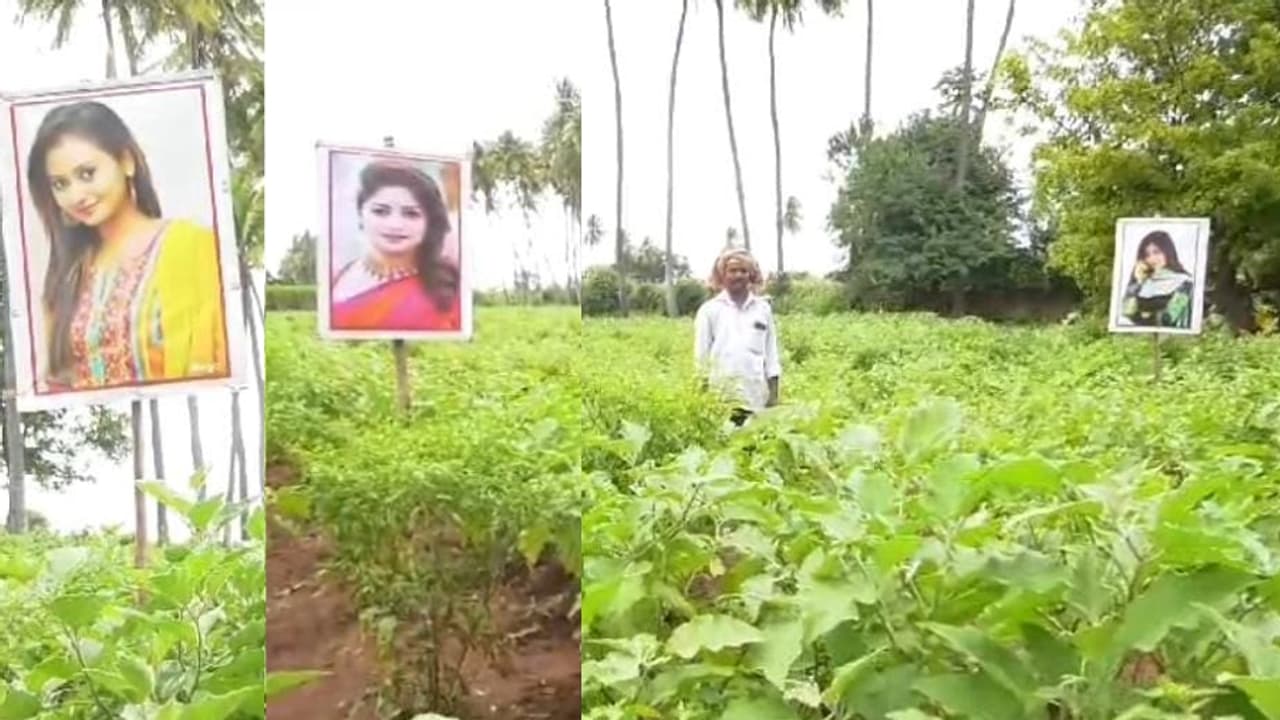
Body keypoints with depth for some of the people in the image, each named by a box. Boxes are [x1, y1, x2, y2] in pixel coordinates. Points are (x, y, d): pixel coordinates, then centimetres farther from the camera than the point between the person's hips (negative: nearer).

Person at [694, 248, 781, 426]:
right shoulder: (710, 310, 3)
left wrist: (774, 391, 8)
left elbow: (771, 352, 13)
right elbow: (701, 354, 4)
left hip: (755, 397, 2)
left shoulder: (763, 309, 11)